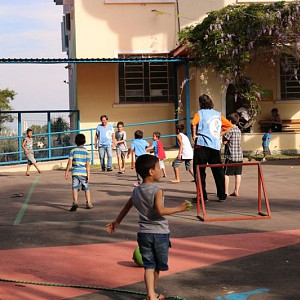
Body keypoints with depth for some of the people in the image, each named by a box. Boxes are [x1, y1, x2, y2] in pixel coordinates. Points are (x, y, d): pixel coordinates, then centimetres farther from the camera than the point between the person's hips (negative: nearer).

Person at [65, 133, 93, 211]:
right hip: (84, 172, 1)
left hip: (75, 172, -1)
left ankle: (75, 202, -23)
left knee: (75, 188, -4)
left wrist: (67, 172, 1)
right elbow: (88, 165, -3)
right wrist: (88, 175, -2)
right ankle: (88, 203, 22)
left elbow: (70, 162, -4)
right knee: (86, 188, 15)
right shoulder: (86, 152, 1)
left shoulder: (73, 151, 2)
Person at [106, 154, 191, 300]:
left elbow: (126, 207, 17)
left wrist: (116, 222, 29)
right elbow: (160, 210, -25)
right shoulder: (157, 190, -14)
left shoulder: (136, 191, 6)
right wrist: (179, 208, -18)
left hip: (143, 233, 5)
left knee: (149, 266, 4)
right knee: (158, 266, 14)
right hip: (160, 233, -4)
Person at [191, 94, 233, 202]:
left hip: (202, 145, -5)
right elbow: (229, 125, 19)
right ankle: (222, 195, 13)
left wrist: (194, 135, -9)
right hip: (216, 145, 5)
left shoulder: (200, 113, -1)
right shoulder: (218, 114, 15)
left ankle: (202, 196, 0)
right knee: (218, 171, 10)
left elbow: (193, 123, -21)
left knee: (199, 172, 1)